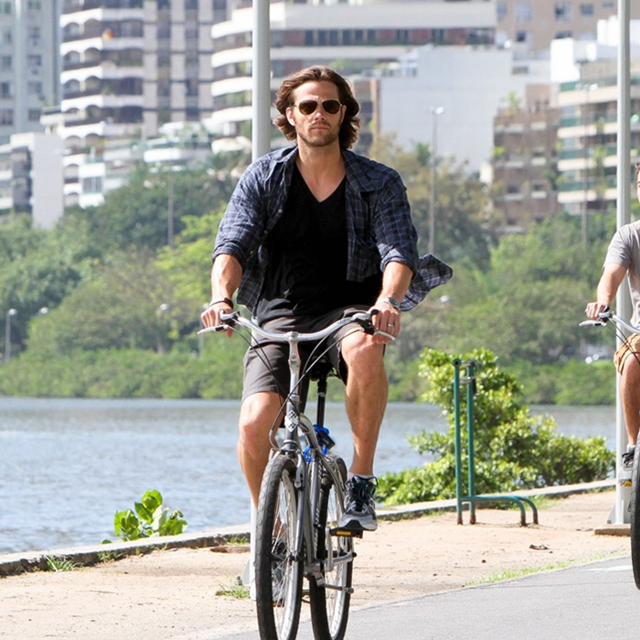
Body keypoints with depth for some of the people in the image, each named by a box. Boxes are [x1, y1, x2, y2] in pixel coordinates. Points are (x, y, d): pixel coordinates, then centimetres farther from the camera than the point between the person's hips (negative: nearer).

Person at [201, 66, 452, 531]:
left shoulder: (379, 184, 1)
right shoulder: (264, 178, 4)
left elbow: (398, 251, -13)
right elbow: (232, 244, -8)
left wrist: (387, 300, -36)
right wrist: (221, 296, -30)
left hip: (349, 310, -1)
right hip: (280, 317, 1)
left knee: (364, 348, -39)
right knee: (254, 422, -21)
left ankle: (362, 478, -24)